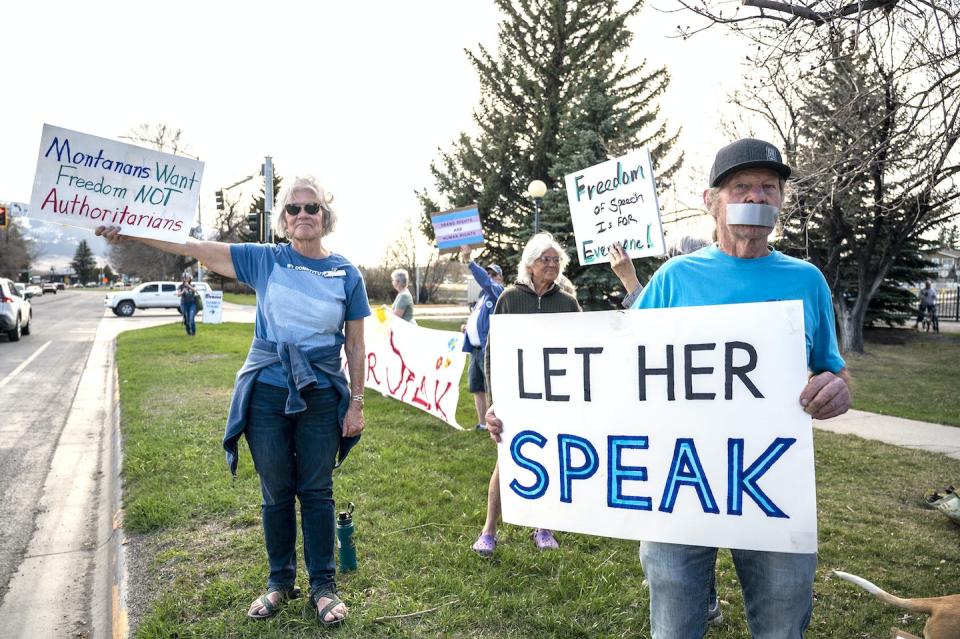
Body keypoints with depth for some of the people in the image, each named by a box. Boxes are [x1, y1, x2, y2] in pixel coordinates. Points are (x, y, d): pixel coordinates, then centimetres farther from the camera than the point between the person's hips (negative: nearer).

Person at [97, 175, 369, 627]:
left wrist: (356, 403, 0)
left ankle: (323, 586, 23)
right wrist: (128, 231, -9)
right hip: (267, 394, 1)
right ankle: (280, 582, 30)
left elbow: (355, 345, 2)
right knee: (276, 493, 12)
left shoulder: (347, 274, -1)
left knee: (316, 492, 7)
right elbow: (193, 247, -2)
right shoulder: (265, 259, 0)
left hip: (321, 398, -1)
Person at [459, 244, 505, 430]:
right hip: (475, 349, 9)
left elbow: (485, 281, -26)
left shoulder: (497, 291, -5)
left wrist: (468, 261, -31)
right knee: (476, 388, 13)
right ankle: (482, 423, 23)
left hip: (490, 350, -9)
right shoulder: (483, 296, 21)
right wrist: (468, 327, 10)